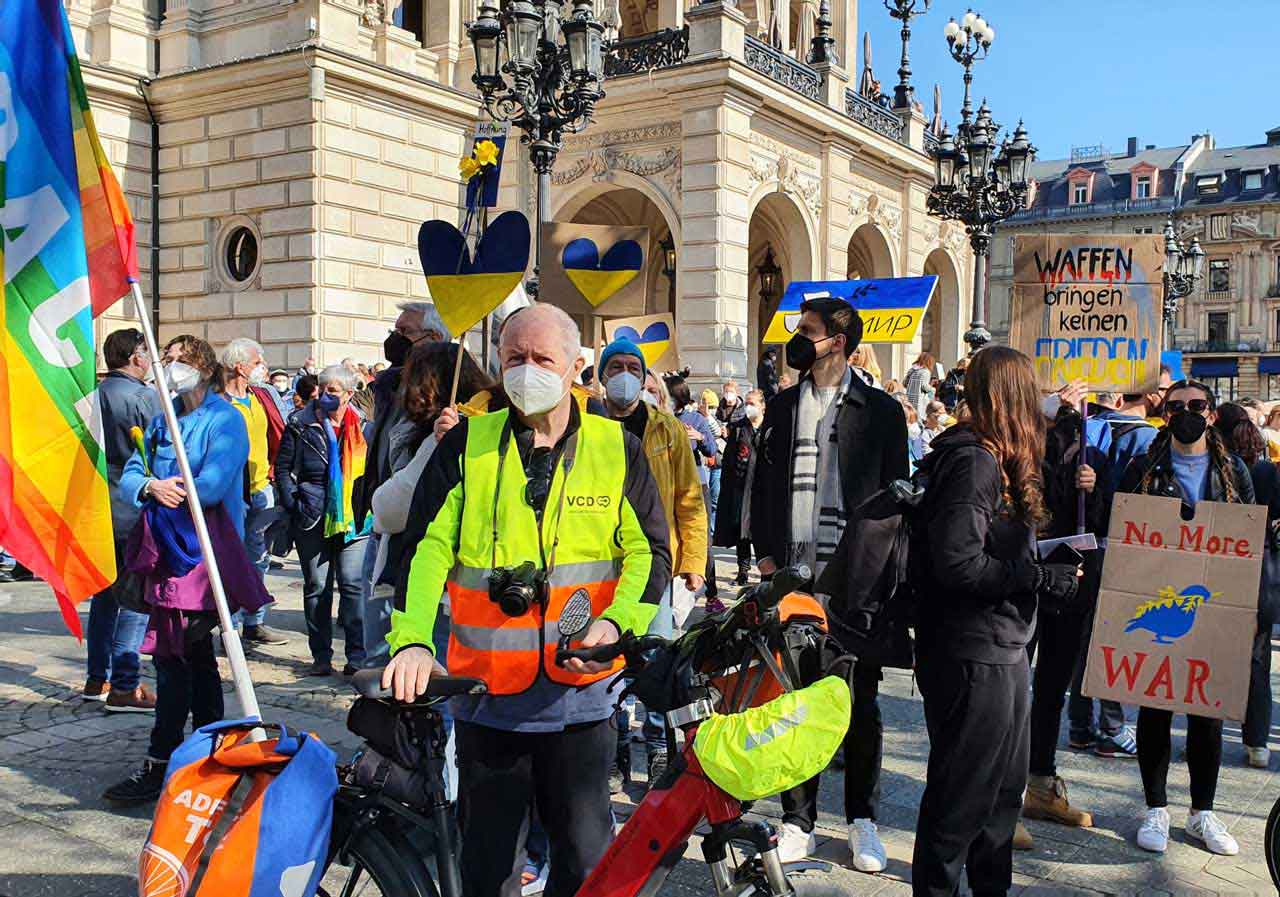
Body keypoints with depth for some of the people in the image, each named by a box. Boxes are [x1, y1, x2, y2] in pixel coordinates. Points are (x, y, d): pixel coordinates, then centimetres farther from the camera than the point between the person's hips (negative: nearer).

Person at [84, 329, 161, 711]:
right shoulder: (144, 396, -13)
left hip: (99, 508, 8)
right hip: (135, 511, -7)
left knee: (105, 593, 16)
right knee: (136, 596, -3)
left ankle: (97, 679, 24)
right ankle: (125, 687, -3)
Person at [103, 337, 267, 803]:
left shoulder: (224, 420, -6)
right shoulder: (162, 422, 16)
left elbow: (213, 485, -18)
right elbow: (130, 476, 8)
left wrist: (160, 490, -5)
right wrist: (152, 488, -14)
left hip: (203, 550, -8)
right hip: (166, 548, 8)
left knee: (172, 653, -10)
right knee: (195, 653, 14)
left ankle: (158, 765, -5)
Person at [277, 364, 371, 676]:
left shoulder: (360, 426, 6)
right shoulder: (301, 425, 4)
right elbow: (283, 467, 5)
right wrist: (293, 504, -4)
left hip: (352, 519, 0)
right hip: (312, 518, 1)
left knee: (352, 585, -4)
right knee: (316, 587, 6)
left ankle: (357, 655, 1)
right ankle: (321, 656, 14)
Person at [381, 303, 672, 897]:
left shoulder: (618, 449, 2)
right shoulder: (468, 444, 1)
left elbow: (650, 552, 4)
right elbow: (427, 546, -6)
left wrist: (615, 622, -14)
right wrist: (411, 639, -20)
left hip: (582, 694, 0)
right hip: (487, 693, 0)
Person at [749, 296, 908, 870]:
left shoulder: (880, 411, 2)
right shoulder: (782, 408, 12)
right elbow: (764, 485, 13)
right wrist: (766, 555, 4)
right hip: (793, 576, 3)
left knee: (860, 702, 8)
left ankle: (862, 820, 22)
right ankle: (798, 820, 17)